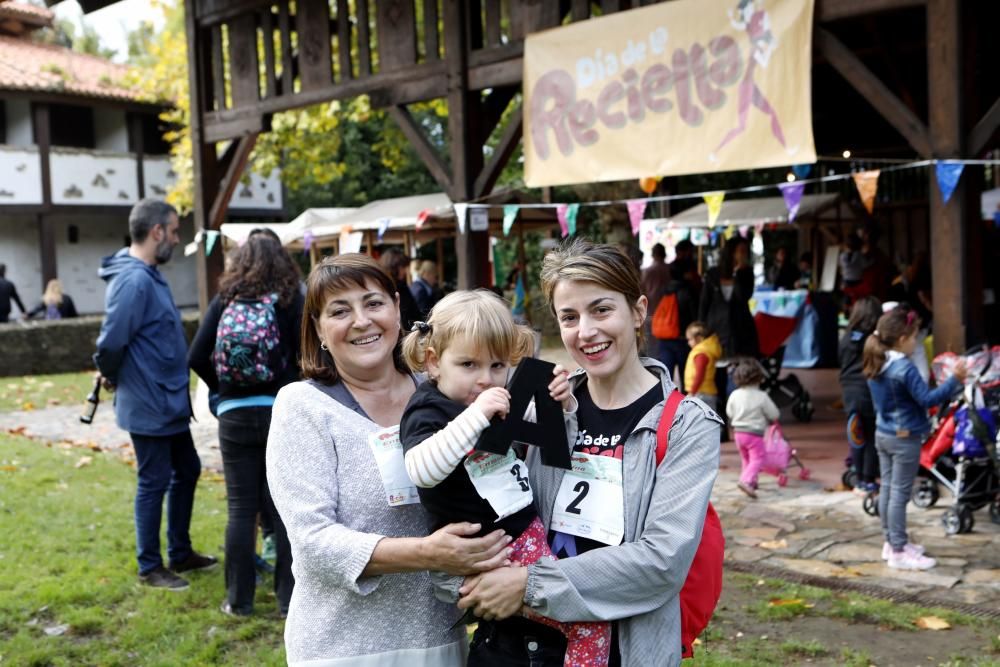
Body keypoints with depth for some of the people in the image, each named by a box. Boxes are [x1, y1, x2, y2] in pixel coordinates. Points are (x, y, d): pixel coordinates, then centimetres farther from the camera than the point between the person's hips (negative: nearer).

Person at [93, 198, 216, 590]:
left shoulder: (149, 276, 9)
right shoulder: (134, 281, -22)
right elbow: (110, 342, -26)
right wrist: (114, 379, -8)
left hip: (168, 401, 10)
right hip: (148, 405, -10)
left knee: (187, 471, 19)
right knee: (154, 483, 3)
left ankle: (180, 552, 32)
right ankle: (150, 568, 18)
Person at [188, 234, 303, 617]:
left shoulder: (224, 300, 5)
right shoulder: (290, 299, -1)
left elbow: (196, 358, -1)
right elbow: (306, 354, -12)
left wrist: (221, 388, 14)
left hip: (234, 416, 2)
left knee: (241, 508, 9)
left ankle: (239, 600, 15)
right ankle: (289, 599, 11)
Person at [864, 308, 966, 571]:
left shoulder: (876, 365, 4)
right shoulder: (905, 368, -22)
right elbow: (927, 399, -23)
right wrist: (955, 380, -22)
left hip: (882, 434, 8)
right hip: (904, 438, -8)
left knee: (887, 488, 14)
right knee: (899, 493, -3)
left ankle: (892, 541, 26)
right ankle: (899, 552, 4)